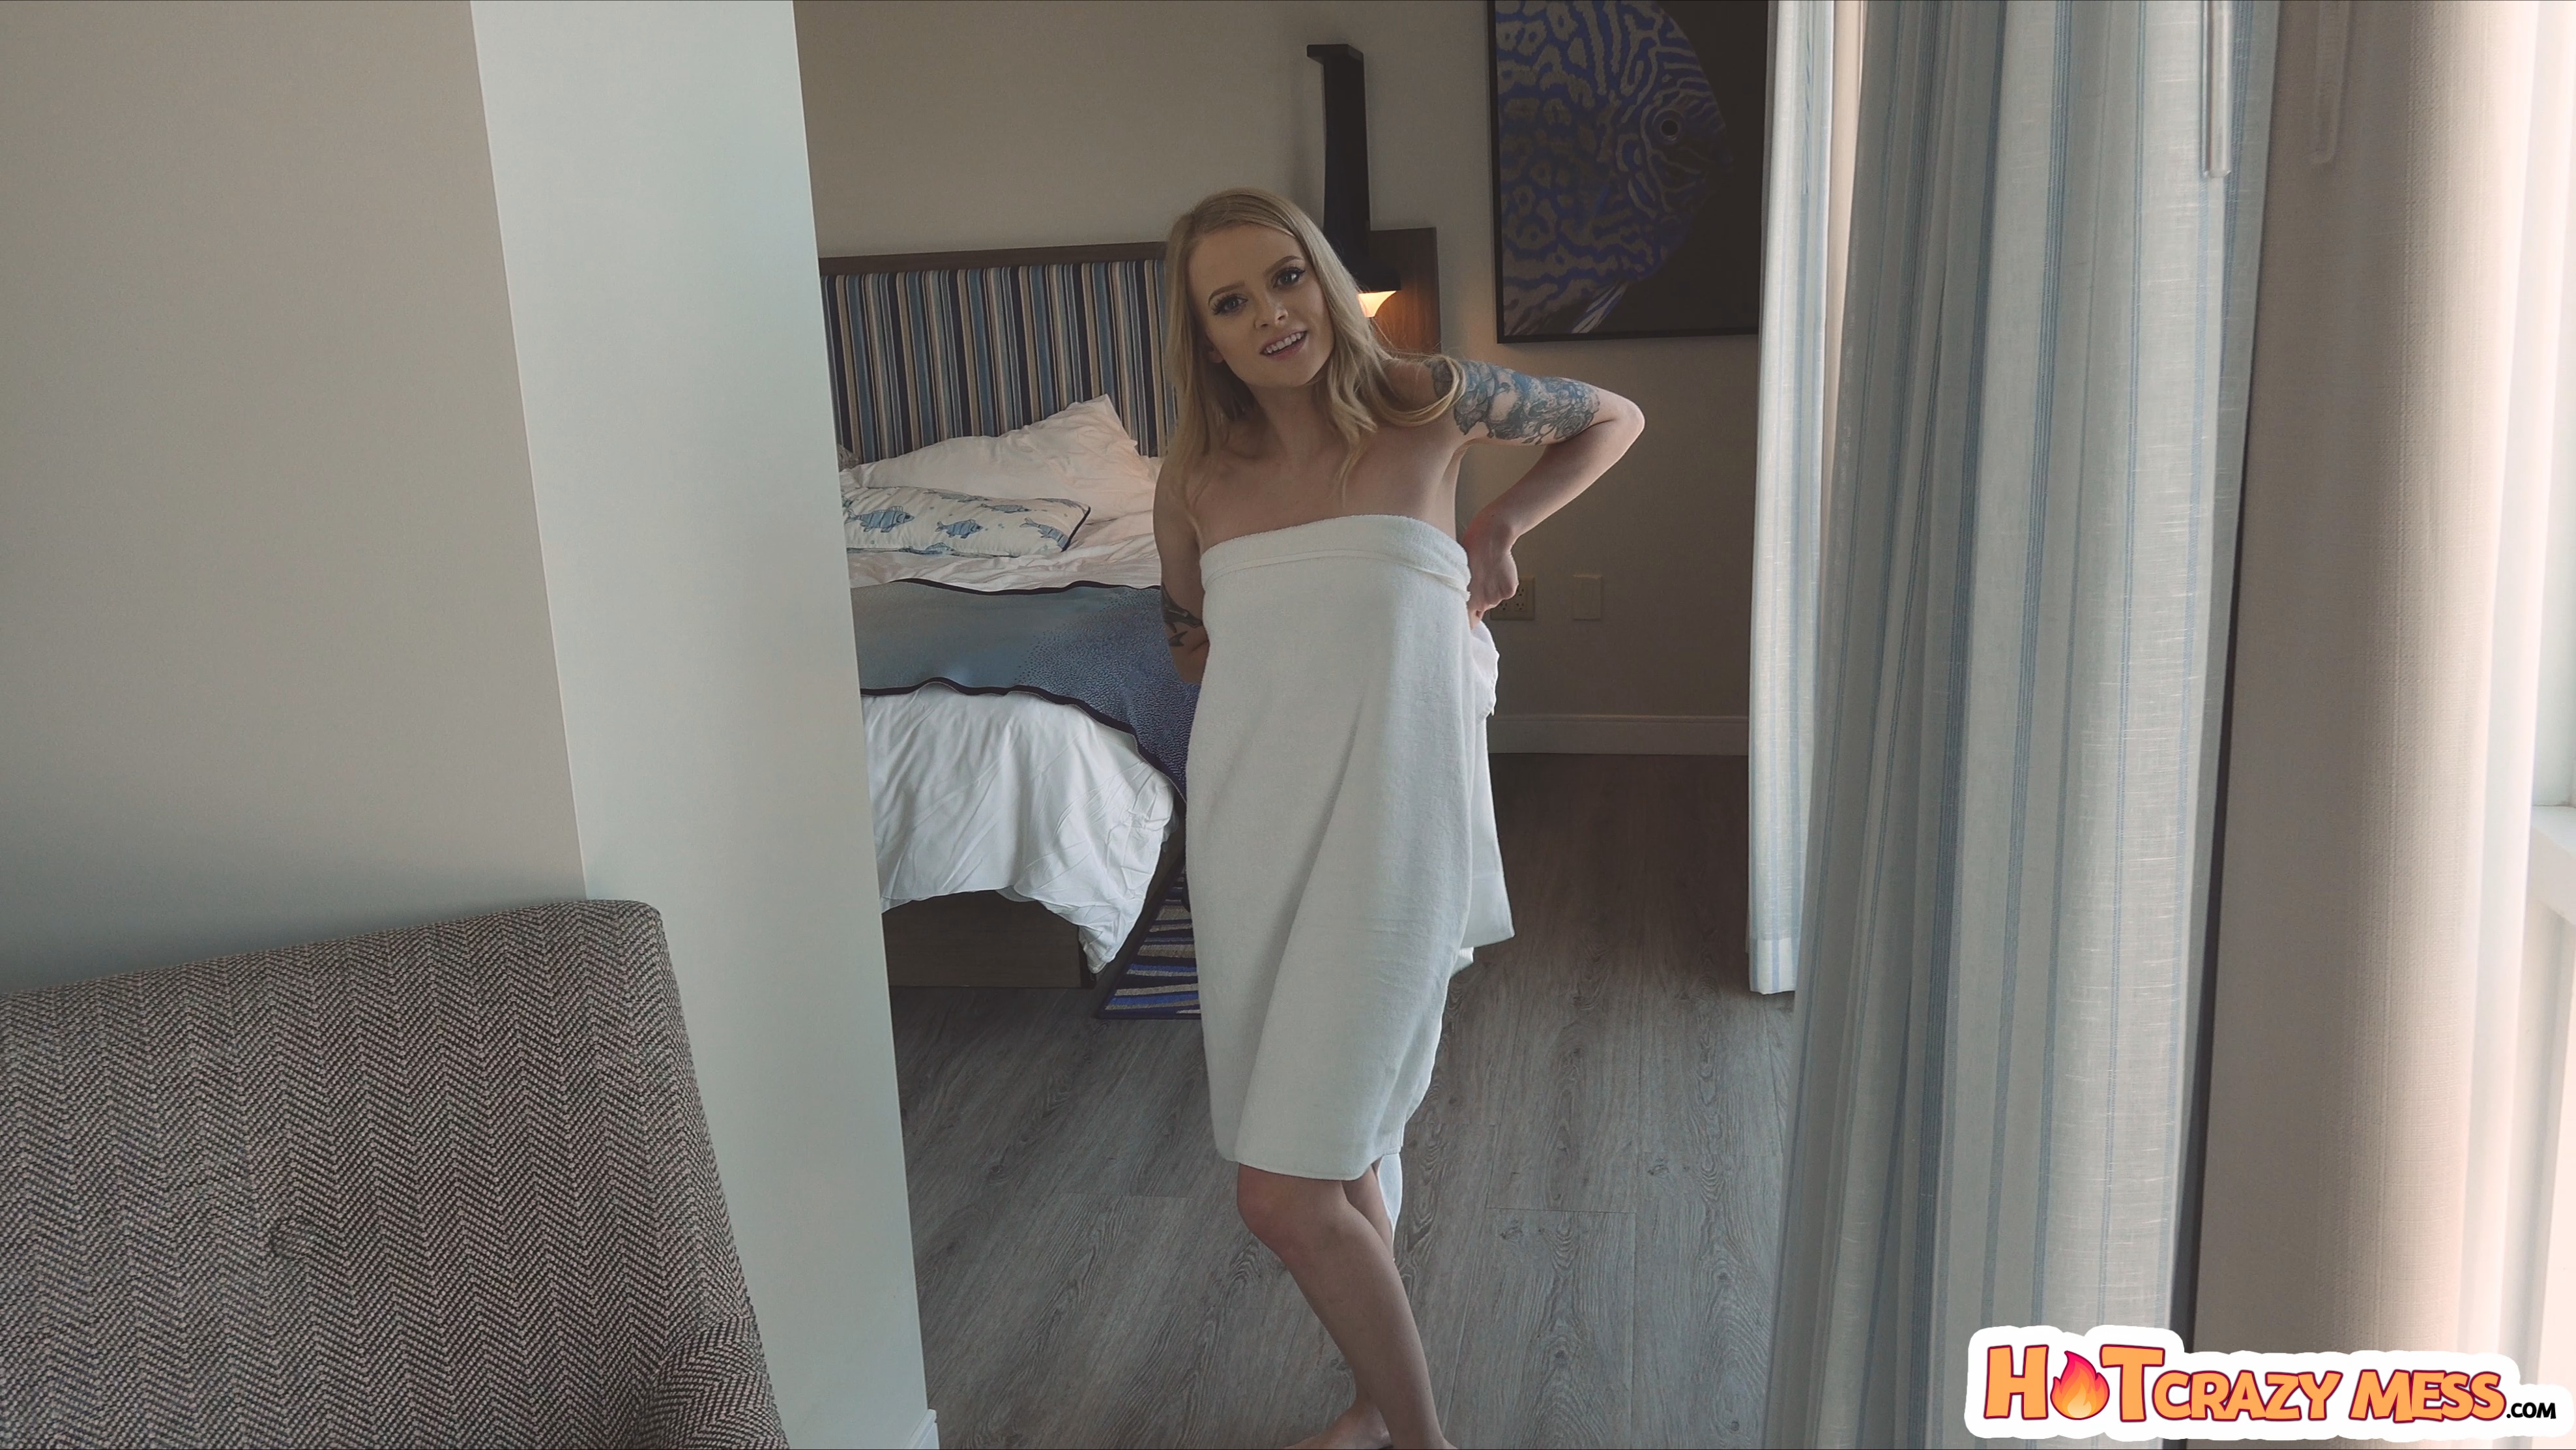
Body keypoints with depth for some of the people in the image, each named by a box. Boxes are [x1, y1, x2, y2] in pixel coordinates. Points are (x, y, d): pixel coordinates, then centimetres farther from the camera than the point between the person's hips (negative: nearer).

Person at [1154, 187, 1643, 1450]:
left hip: (1385, 830, -4)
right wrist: (1302, 645, 4)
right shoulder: (1196, 476, 3)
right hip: (1247, 834, 5)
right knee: (1328, 1162, 17)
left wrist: (1500, 524, 4)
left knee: (1284, 1193, -9)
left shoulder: (1430, 406, -5)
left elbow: (1614, 419, 13)